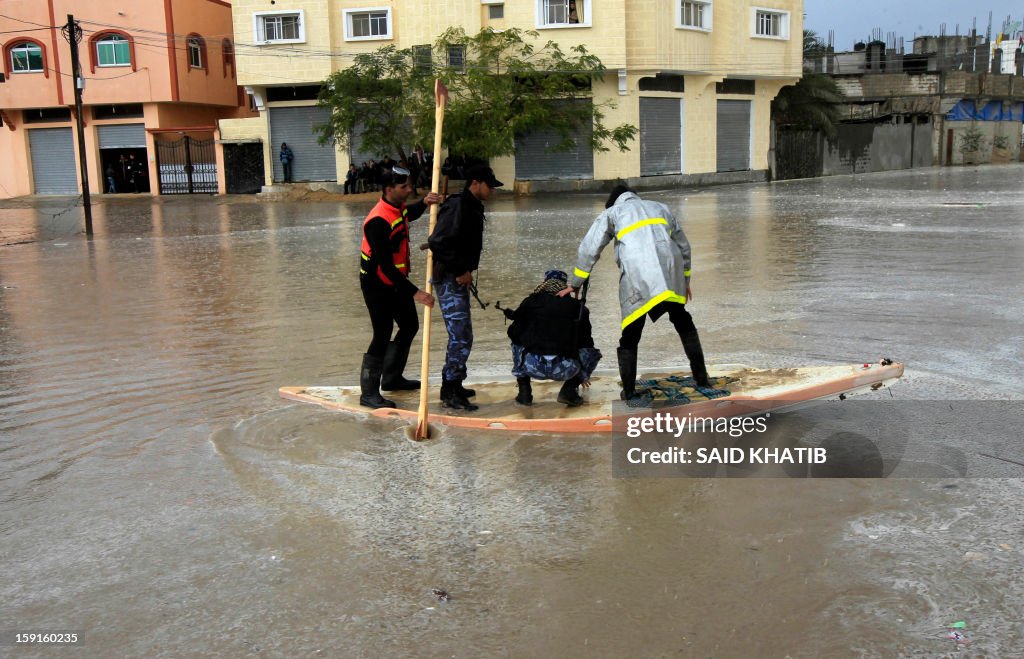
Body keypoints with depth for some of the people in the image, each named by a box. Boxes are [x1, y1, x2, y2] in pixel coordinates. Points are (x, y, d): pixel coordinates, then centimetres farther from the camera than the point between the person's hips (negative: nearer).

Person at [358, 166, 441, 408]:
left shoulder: (399, 208, -1)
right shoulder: (378, 221, -29)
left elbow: (409, 215, 28)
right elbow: (385, 265, -31)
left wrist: (424, 203, 5)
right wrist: (415, 292, -32)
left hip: (396, 280, 10)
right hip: (377, 285, -10)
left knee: (410, 325, 17)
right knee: (382, 335, -9)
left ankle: (392, 378, 32)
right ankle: (368, 393, 2)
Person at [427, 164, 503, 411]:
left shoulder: (473, 207, 14)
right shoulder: (457, 206, -18)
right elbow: (437, 242, -26)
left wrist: (466, 270, 9)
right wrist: (460, 270, -20)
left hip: (459, 278, 10)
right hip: (449, 279, -10)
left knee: (461, 335, 17)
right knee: (461, 337, -10)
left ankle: (453, 385, 28)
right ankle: (450, 392, -2)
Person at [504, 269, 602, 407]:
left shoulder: (531, 302, 11)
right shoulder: (577, 306, 13)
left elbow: (514, 333, 16)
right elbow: (585, 341, 24)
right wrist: (583, 375, 39)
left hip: (531, 366, 1)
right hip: (565, 369, -1)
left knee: (517, 344, 34)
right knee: (594, 353, 27)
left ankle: (524, 391, 21)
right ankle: (569, 390, 8)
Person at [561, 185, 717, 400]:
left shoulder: (611, 213, 21)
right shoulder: (660, 208, 31)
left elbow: (588, 249, 14)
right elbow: (683, 246, 33)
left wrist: (575, 284, 21)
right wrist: (685, 280, 41)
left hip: (637, 280, -3)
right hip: (670, 277, 3)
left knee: (630, 339, 7)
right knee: (684, 324, 23)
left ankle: (629, 393, 8)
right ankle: (702, 380, 22)